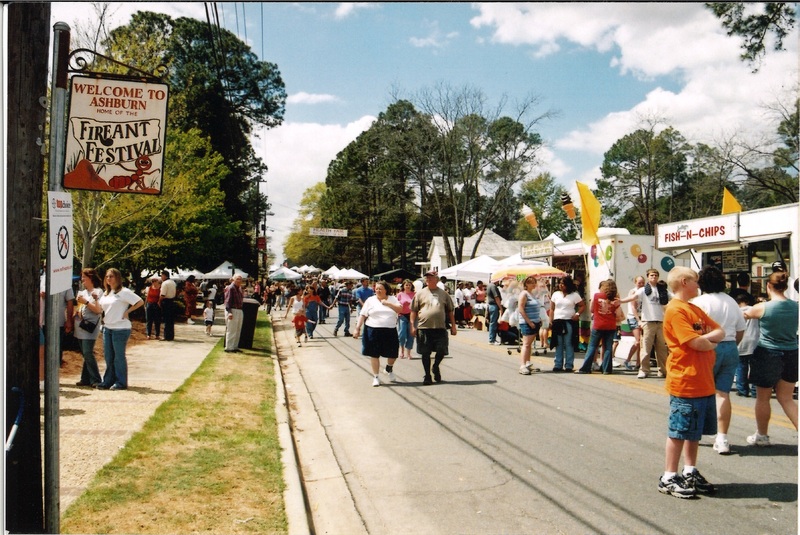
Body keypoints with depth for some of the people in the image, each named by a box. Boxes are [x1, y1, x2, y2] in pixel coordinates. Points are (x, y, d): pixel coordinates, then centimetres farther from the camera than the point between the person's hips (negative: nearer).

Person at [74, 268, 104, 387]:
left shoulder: (98, 292, -5)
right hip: (80, 326, 8)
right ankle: (86, 379, 11)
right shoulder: (82, 292, 19)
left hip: (90, 327, -8)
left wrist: (85, 302, -15)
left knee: (88, 353, -13)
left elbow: (98, 310, -12)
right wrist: (76, 311, 10)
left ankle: (96, 380, -10)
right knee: (85, 354, 8)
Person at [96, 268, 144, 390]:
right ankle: (108, 381, 17)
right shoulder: (106, 293, 14)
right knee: (108, 356, 10)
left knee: (119, 356, -2)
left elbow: (140, 302, -15)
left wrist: (127, 311, -12)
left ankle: (121, 383, 6)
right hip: (107, 328, 7)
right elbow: (100, 308, 25)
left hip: (120, 328, -7)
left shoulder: (124, 292, -9)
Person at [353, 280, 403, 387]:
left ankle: (389, 368, 37)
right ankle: (376, 377, 16)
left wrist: (388, 303, -16)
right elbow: (362, 315, 1)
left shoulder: (392, 299, 7)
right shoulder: (370, 300, 3)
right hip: (373, 330, -1)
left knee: (393, 353, 6)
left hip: (390, 331, 1)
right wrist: (357, 328, -6)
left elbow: (400, 309, -7)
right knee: (374, 354, 2)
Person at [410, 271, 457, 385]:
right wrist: (413, 326, -1)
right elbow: (413, 311, 6)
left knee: (442, 351, -2)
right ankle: (427, 376, 16)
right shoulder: (420, 293, 6)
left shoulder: (443, 294, 11)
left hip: (440, 328, 1)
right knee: (425, 353, 3)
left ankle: (436, 366, 28)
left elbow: (450, 311, 15)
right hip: (424, 328, -1)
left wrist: (453, 325, 11)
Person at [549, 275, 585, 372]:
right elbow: (552, 309, 9)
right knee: (558, 344, 7)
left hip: (569, 322, -3)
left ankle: (569, 365, 3)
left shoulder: (574, 295, 2)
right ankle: (558, 365, 11)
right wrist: (551, 321, 1)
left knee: (569, 344, -1)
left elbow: (583, 305, 4)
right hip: (557, 321, 3)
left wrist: (578, 314, -10)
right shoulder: (556, 294, 9)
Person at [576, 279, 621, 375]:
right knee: (608, 348, 6)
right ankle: (606, 369, 4)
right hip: (610, 327, 1)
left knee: (592, 347, 6)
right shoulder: (615, 299, -1)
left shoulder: (596, 296, -3)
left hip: (598, 326, -1)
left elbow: (592, 310, 5)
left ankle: (585, 368, 5)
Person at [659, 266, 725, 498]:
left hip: (704, 383, 9)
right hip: (685, 382, -9)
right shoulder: (675, 310, -15)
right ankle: (668, 479, 9)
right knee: (678, 432, -1)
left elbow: (720, 332, 11)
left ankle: (689, 472, 29)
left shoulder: (695, 309, 15)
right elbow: (695, 343, -22)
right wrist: (710, 343, -1)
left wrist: (704, 338, -9)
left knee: (695, 431, 17)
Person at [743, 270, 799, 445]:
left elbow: (744, 314, 3)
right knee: (786, 398, 14)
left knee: (763, 398, 12)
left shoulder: (762, 308, -15)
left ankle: (762, 436, 25)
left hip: (768, 355, -4)